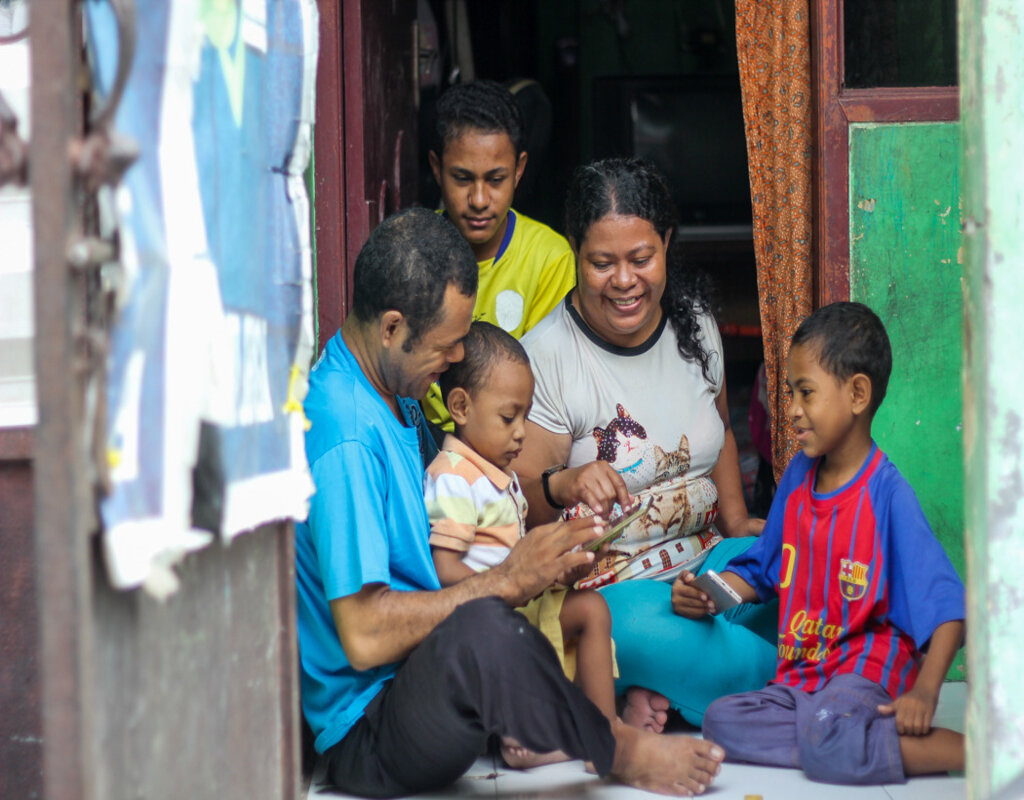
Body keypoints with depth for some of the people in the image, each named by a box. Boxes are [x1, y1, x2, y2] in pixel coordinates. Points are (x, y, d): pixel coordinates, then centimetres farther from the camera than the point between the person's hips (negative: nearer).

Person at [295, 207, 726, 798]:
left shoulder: (397, 395, 11)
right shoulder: (342, 434, -22)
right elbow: (364, 635, -27)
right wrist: (508, 581, -19)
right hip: (364, 732, -11)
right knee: (483, 630, -37)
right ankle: (620, 751, -12)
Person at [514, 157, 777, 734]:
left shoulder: (694, 322, 7)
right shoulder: (547, 355, -10)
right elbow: (520, 498, -11)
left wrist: (736, 520, 8)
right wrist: (565, 485, -34)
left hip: (706, 558, 5)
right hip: (605, 581, -5)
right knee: (633, 628, -40)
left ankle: (660, 690, -16)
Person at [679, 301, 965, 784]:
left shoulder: (887, 495, -10)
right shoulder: (798, 476, 11)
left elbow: (946, 606, -14)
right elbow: (761, 569, 24)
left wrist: (924, 693, -27)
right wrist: (709, 594, 4)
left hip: (867, 675, -7)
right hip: (798, 679, 7)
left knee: (826, 743, -37)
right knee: (721, 721, -19)